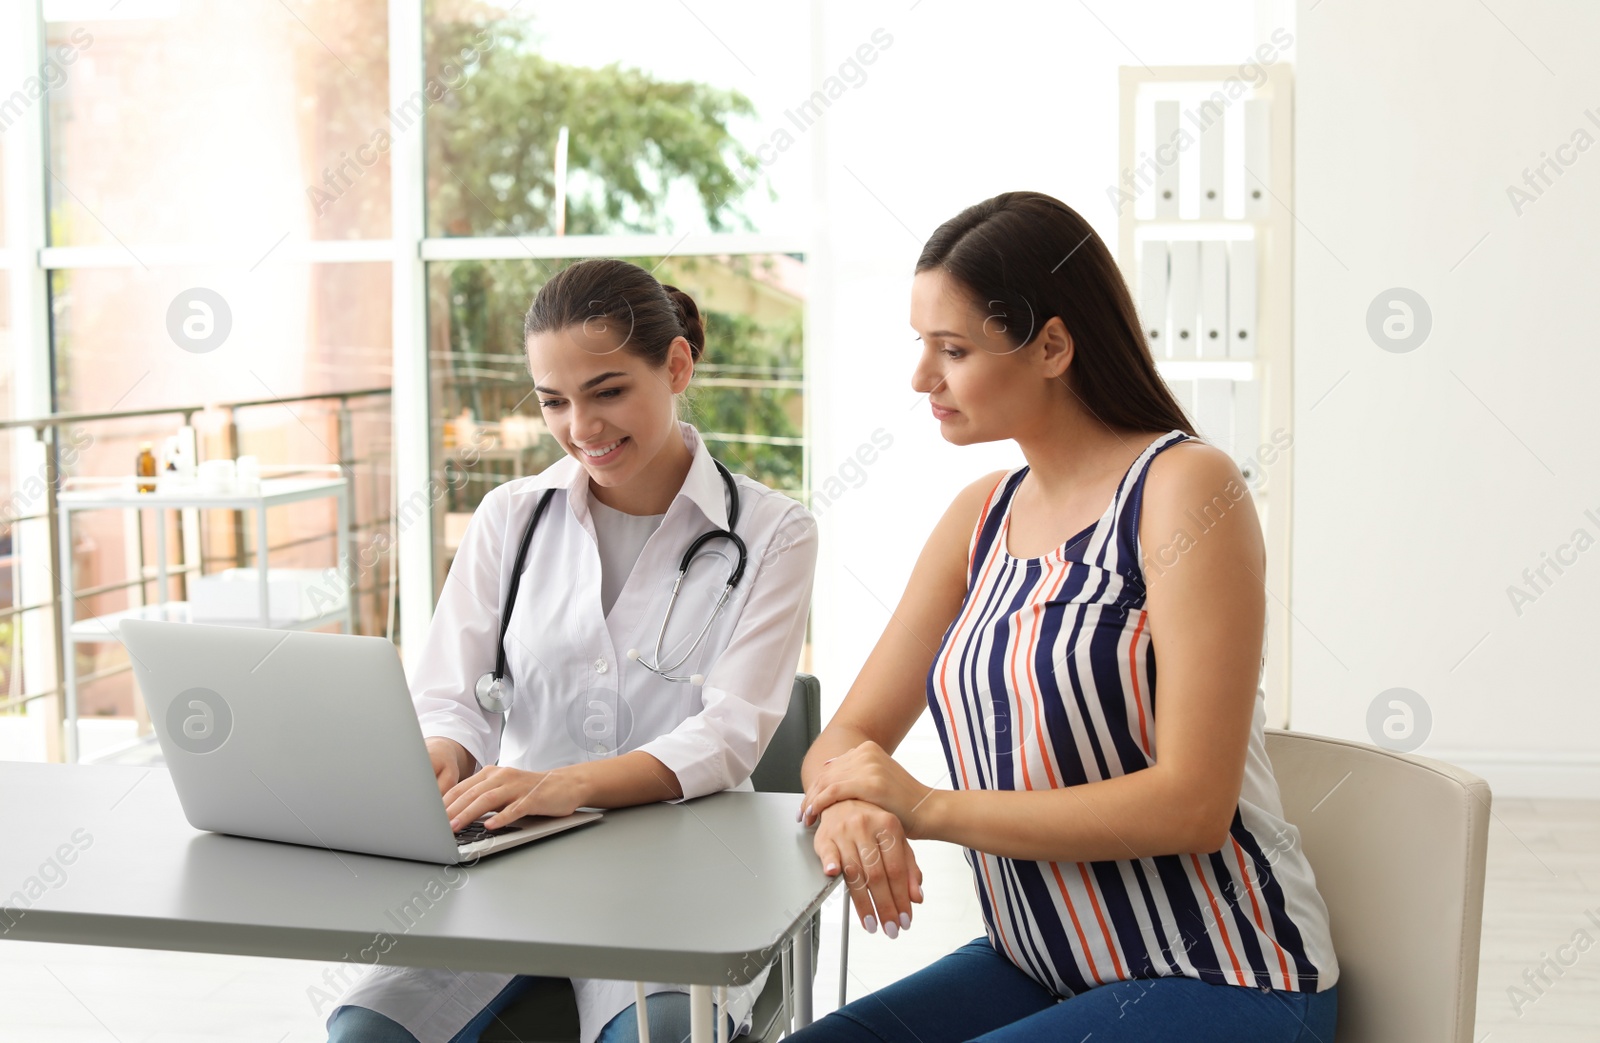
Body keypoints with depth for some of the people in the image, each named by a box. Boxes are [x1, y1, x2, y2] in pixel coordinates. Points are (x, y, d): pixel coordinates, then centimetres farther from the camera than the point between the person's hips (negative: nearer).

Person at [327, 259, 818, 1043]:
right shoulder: (510, 518, 11)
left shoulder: (771, 533, 2)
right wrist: (438, 761, -20)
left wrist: (566, 784, -27)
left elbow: (729, 736, -9)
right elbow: (447, 695, 6)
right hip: (513, 860, 3)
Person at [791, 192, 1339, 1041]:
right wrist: (850, 807, -18)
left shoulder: (1184, 487, -14)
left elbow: (1194, 803, -20)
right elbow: (846, 739, 6)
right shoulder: (981, 517, 7)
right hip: (1037, 970, 7)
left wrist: (932, 809, -21)